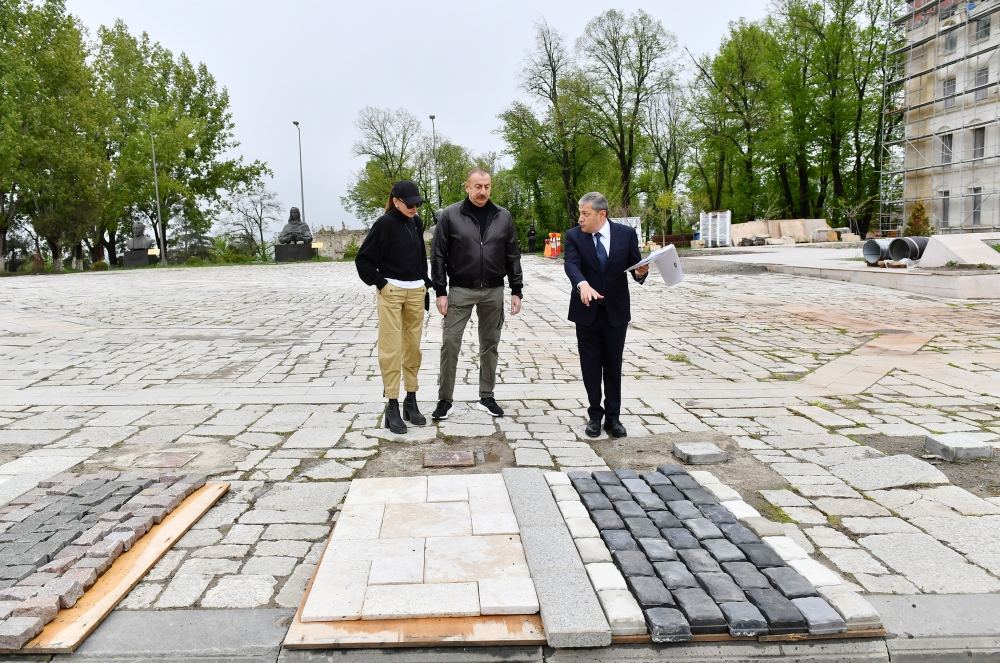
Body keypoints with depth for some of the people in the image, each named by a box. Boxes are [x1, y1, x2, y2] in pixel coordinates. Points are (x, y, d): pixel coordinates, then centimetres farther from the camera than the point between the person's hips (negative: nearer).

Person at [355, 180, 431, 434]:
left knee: (413, 347, 9)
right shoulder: (385, 224, -9)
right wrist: (380, 283, -8)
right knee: (391, 349, -5)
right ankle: (392, 407, -1)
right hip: (391, 292, -6)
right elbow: (363, 259, -7)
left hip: (416, 291, 6)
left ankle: (411, 401, 18)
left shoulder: (416, 223, 8)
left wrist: (425, 284, 13)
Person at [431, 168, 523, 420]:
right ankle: (444, 399, 10)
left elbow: (512, 256, 7)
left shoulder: (503, 217, 4)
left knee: (490, 345, 9)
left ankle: (486, 397, 21)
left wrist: (516, 290, 3)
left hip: (493, 292, 2)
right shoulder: (450, 215, -4)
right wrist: (440, 291, -8)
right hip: (460, 291, -2)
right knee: (450, 344, -2)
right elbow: (438, 255, -3)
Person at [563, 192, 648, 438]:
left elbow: (636, 266, -2)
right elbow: (571, 264, -21)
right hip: (587, 311, 0)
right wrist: (582, 284, -41)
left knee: (613, 366, 8)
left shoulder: (626, 234, -3)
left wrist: (640, 272, -26)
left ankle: (613, 417, 17)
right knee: (591, 367, 8)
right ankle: (595, 415, 21)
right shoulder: (574, 236, -4)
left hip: (616, 311, 0)